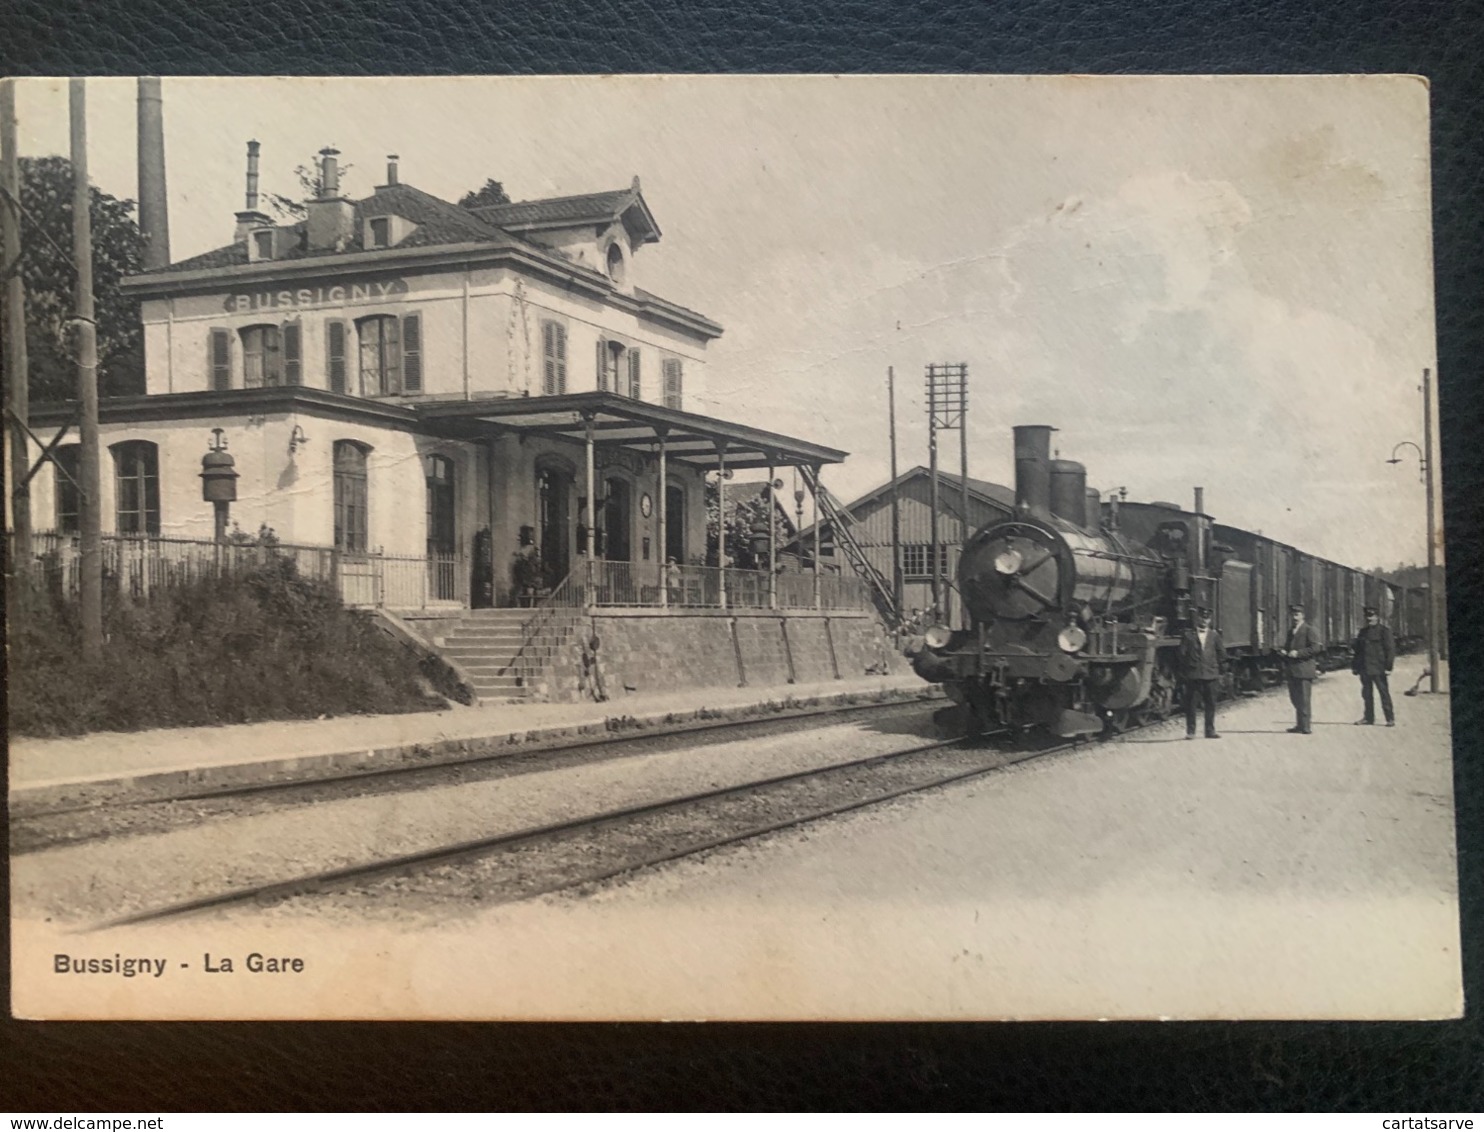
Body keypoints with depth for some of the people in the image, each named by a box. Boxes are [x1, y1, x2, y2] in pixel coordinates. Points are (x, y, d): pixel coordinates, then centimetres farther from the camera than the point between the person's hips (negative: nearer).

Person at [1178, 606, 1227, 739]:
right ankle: (1190, 731, 6)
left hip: (1210, 673, 2)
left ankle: (1210, 731, 11)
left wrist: (1222, 671, 7)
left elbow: (1221, 653, 11)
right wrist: (1183, 672, -3)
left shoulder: (1214, 635, 8)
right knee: (1190, 703, 0)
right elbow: (1182, 654, 2)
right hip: (1192, 674, -2)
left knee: (1210, 703, 4)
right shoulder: (1188, 635, 2)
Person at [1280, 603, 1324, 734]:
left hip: (1304, 669, -8)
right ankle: (1300, 725, 20)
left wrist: (1298, 653, -19)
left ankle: (1306, 727, -5)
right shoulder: (1291, 631, 19)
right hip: (1292, 670, 8)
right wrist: (1283, 651, 5)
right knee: (1295, 698, 11)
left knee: (1304, 699, -8)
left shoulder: (1310, 630, -5)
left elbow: (1315, 648, -13)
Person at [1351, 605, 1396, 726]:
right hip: (1364, 668, 6)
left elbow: (1390, 649, -7)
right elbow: (1358, 650, 20)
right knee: (1366, 693, 9)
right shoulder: (1363, 632, 16)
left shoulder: (1384, 630, -3)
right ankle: (1369, 717, 17)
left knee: (1384, 692, -6)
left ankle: (1390, 718, -3)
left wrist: (1388, 665, -15)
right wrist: (1355, 665, 14)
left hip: (1378, 668, -6)